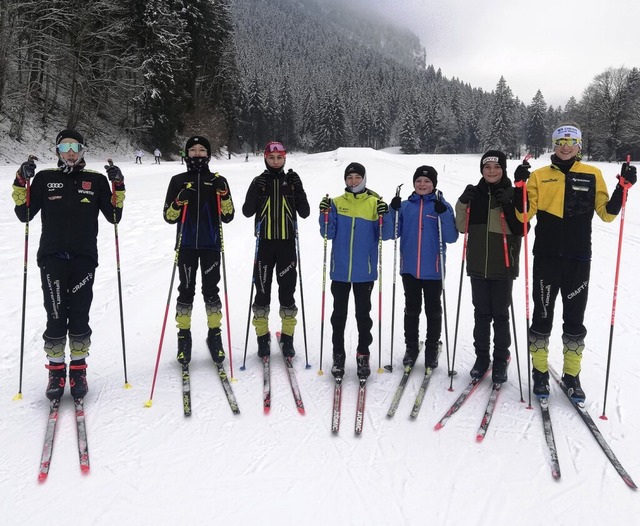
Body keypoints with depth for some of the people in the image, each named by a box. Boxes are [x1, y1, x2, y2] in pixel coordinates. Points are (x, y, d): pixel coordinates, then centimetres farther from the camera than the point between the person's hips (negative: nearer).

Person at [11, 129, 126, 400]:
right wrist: (21, 182, -6)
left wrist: (118, 186, -5)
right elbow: (24, 215, 5)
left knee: (79, 317, 0)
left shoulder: (96, 180, 8)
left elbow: (114, 216, 6)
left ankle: (78, 370, 13)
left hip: (84, 258, 0)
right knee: (55, 317, -2)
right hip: (52, 258, 0)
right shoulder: (45, 178, 8)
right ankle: (56, 370, 11)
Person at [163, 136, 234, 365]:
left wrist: (223, 193, -14)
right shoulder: (178, 181, 6)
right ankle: (184, 335, 15)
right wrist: (180, 201, -16)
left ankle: (214, 335, 15)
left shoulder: (218, 181, 6)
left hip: (211, 245, 0)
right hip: (186, 245, 0)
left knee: (211, 290, 4)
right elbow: (169, 217, 2)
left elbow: (228, 216, 1)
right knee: (186, 290, 3)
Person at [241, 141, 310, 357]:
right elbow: (247, 212, -3)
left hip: (287, 243, 0)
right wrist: (256, 190, -17)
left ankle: (287, 337, 16)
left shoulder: (292, 181, 6)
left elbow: (304, 212, 1)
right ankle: (263, 337, 14)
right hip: (265, 243, 0)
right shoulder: (259, 181, 5)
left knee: (287, 290, 5)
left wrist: (298, 189, -12)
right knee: (262, 290, 3)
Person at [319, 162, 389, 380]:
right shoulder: (336, 203, 5)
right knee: (339, 314, 8)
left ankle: (363, 355, 19)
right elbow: (328, 234, -1)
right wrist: (325, 215, -16)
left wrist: (384, 216, -17)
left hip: (364, 271, -1)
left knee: (363, 314, 8)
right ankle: (338, 355, 19)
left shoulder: (374, 203, 2)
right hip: (340, 270, 1)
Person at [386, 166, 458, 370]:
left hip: (433, 269, -2)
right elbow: (389, 234, 0)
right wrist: (392, 211, -14)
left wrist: (444, 214, -23)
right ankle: (411, 348, 23)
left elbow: (452, 238, -9)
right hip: (409, 268, 2)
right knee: (411, 309, 11)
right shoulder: (405, 206, 5)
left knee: (433, 310, 9)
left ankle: (432, 349, 21)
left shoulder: (442, 206, 0)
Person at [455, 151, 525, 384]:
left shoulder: (512, 194, -2)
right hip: (478, 264, 3)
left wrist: (508, 206, -21)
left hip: (503, 266, -3)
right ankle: (481, 357, 23)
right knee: (481, 314, 11)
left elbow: (521, 229, -9)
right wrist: (463, 204, -8)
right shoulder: (475, 193, 6)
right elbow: (462, 226, 6)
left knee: (500, 315, 5)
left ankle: (501, 361, 18)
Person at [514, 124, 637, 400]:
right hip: (546, 258, -1)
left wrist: (623, 187, -9)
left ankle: (572, 375, 21)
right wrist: (520, 186, -15)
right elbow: (524, 214, -2)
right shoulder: (539, 176, 4)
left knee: (575, 319, 8)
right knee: (542, 316, 5)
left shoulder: (593, 175, 6)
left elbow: (607, 213, 4)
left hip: (578, 259, 1)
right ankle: (540, 372, 18)